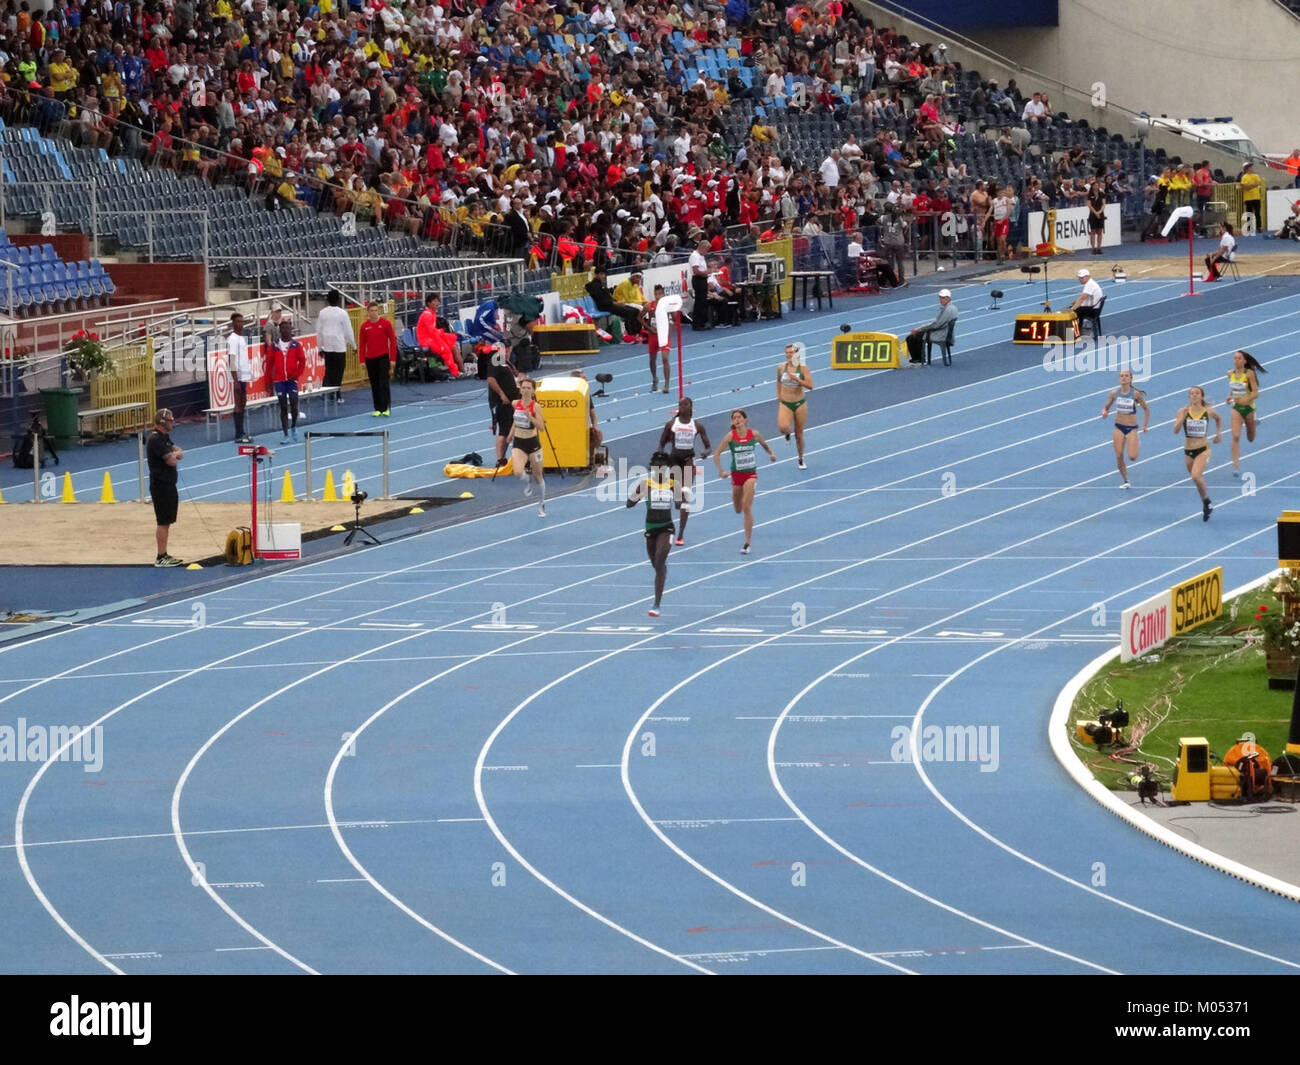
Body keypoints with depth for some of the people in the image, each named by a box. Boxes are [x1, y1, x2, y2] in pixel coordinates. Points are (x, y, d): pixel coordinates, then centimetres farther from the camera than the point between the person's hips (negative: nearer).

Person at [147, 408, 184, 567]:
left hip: (168, 484, 10)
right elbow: (171, 461, -23)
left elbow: (180, 453, 12)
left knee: (167, 522, 14)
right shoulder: (156, 440, -18)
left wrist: (175, 453, -10)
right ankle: (161, 558, -4)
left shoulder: (163, 438, 15)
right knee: (163, 523, -7)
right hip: (161, 486, -10)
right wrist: (174, 454, -1)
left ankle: (164, 556, 19)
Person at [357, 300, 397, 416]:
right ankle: (378, 409, 11)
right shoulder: (364, 326, 4)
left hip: (383, 357, -3)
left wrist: (392, 359, -5)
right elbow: (361, 344, 8)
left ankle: (385, 409, -3)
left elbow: (393, 341, -1)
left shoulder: (385, 323, -3)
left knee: (384, 383, -7)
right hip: (370, 359, 3)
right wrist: (362, 361, 2)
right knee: (374, 385, 6)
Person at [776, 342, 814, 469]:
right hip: (785, 404, 1)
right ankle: (787, 434, 13)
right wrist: (779, 397, 12)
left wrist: (795, 378, -25)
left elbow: (810, 385, -16)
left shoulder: (802, 367, -10)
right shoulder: (781, 368, -1)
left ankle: (801, 460, 27)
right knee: (783, 428, -26)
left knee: (799, 434, 9)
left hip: (799, 403, -1)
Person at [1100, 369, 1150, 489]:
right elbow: (1106, 407, 9)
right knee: (1119, 457, -3)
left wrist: (1145, 425, -4)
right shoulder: (1114, 393, -2)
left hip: (1132, 428, -3)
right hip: (1119, 428, 3)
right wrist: (1104, 413, -14)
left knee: (1132, 457, -14)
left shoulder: (1136, 394, -9)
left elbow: (1146, 409, 3)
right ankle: (1126, 481, 16)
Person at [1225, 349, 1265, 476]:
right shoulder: (1231, 373, -2)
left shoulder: (1249, 374, -16)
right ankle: (1236, 466, -16)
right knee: (1236, 437, -15)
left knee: (1251, 439, 17)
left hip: (1248, 407, -2)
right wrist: (1230, 396, 0)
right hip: (1236, 408, 2)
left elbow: (1256, 393, -18)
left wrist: (1245, 399, -33)